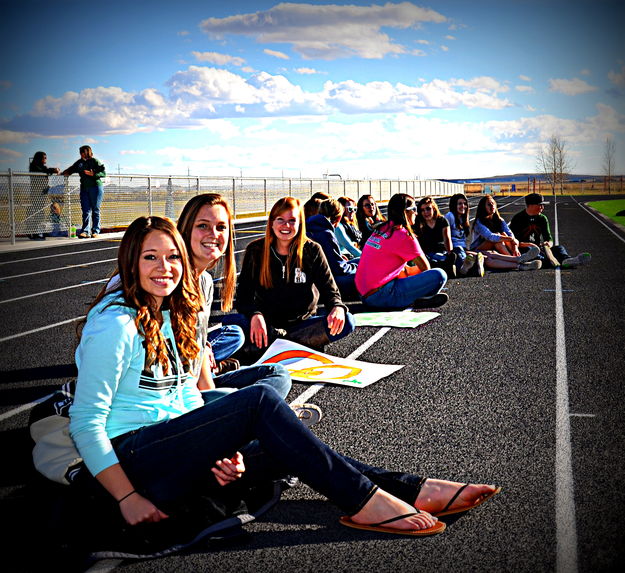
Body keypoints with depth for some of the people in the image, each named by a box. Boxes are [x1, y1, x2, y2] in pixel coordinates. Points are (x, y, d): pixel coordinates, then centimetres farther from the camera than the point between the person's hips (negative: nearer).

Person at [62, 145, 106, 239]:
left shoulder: (95, 161, -2)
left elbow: (103, 173, -7)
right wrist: (61, 174, 7)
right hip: (84, 188, 5)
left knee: (95, 210, 0)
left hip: (95, 188, -5)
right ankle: (85, 231, -9)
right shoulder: (79, 162, 15)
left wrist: (93, 174, -21)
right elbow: (71, 170, 22)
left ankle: (95, 231, 4)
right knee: (86, 210, -4)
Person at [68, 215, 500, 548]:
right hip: (129, 456, -8)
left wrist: (222, 449, -5)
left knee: (286, 453, -10)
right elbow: (85, 422, -16)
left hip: (172, 445, 8)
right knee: (259, 401, -23)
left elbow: (188, 396, 12)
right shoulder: (116, 325, -14)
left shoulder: (173, 314, 12)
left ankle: (410, 489, -8)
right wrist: (128, 499, -19)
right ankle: (363, 502, -19)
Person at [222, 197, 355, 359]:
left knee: (347, 322, -27)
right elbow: (244, 295, -7)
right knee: (229, 322, -30)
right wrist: (255, 315, -30)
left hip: (302, 322, 1)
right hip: (268, 323, -1)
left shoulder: (312, 250, 0)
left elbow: (329, 288, -1)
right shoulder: (256, 251, -1)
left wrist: (337, 307, -26)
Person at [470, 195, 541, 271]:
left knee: (503, 234, -21)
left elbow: (510, 233, -9)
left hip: (494, 251, 5)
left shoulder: (499, 220, 6)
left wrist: (515, 247, -28)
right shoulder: (479, 222, -13)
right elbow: (490, 237, -28)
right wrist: (510, 239, -30)